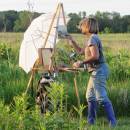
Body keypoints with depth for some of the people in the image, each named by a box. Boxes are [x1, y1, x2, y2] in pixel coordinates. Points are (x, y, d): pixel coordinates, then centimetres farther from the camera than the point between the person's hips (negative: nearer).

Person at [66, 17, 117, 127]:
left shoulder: (92, 38, -13)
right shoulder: (90, 39, 19)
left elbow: (95, 56, -25)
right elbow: (81, 51, 34)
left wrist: (81, 63, -17)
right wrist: (72, 41, 29)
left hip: (99, 70, -11)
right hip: (95, 71, 11)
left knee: (102, 98, -14)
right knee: (90, 97, 16)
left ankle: (113, 123, -14)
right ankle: (91, 122, 22)